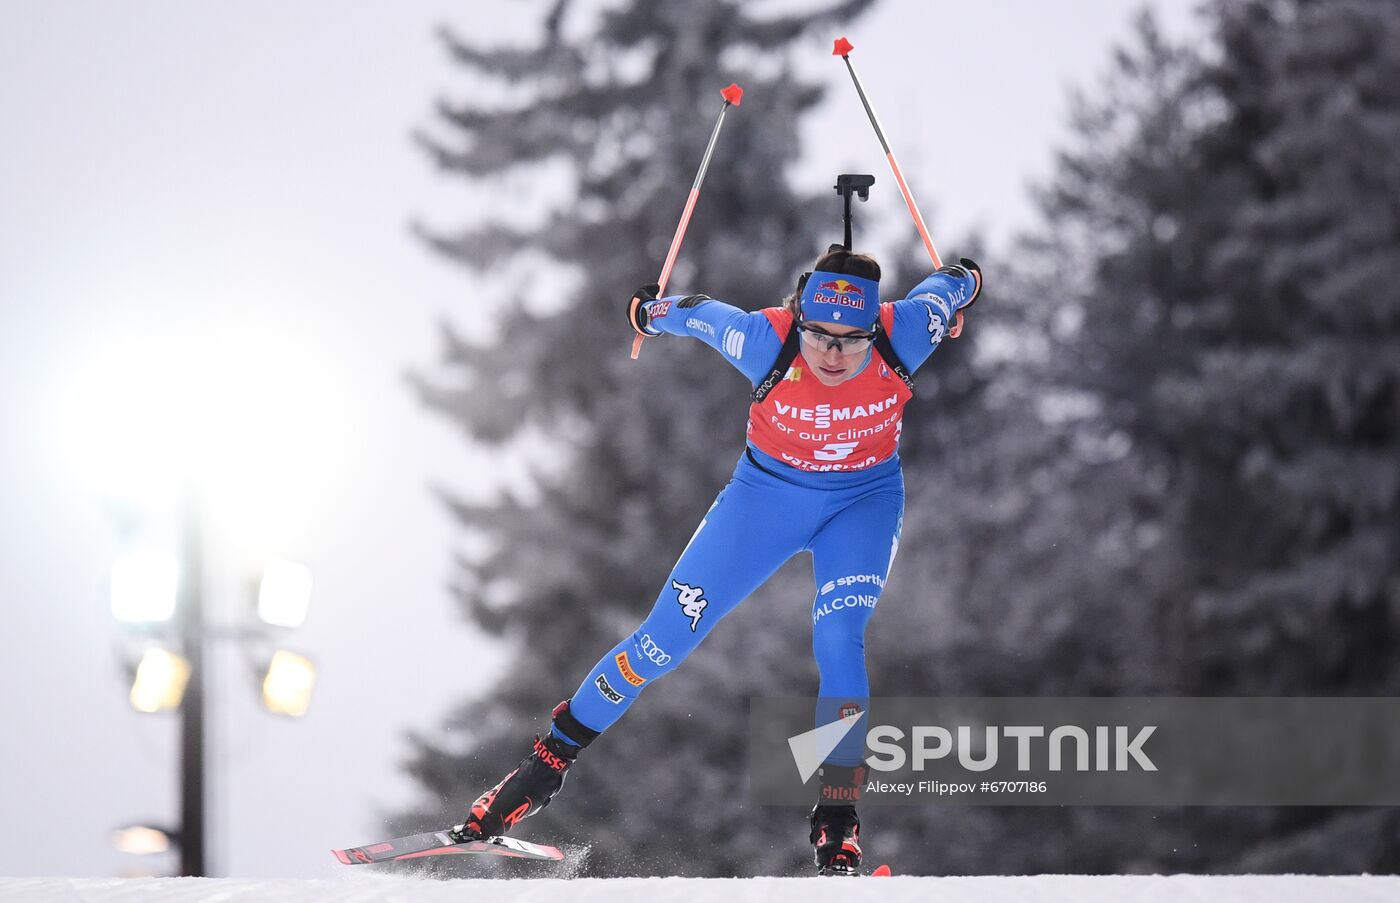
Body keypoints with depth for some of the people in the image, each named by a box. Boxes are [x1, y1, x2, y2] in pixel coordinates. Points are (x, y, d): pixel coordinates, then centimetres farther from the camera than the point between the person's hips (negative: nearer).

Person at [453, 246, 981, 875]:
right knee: (666, 638, -2)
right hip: (768, 490, 0)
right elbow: (698, 313, -9)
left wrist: (961, 283, 19)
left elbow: (948, 288, -6)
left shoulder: (901, 338, -28)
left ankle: (836, 824, -15)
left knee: (838, 642, -23)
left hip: (864, 499, 0)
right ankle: (550, 759, 13)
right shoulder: (767, 341, -31)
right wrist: (650, 311, 13)